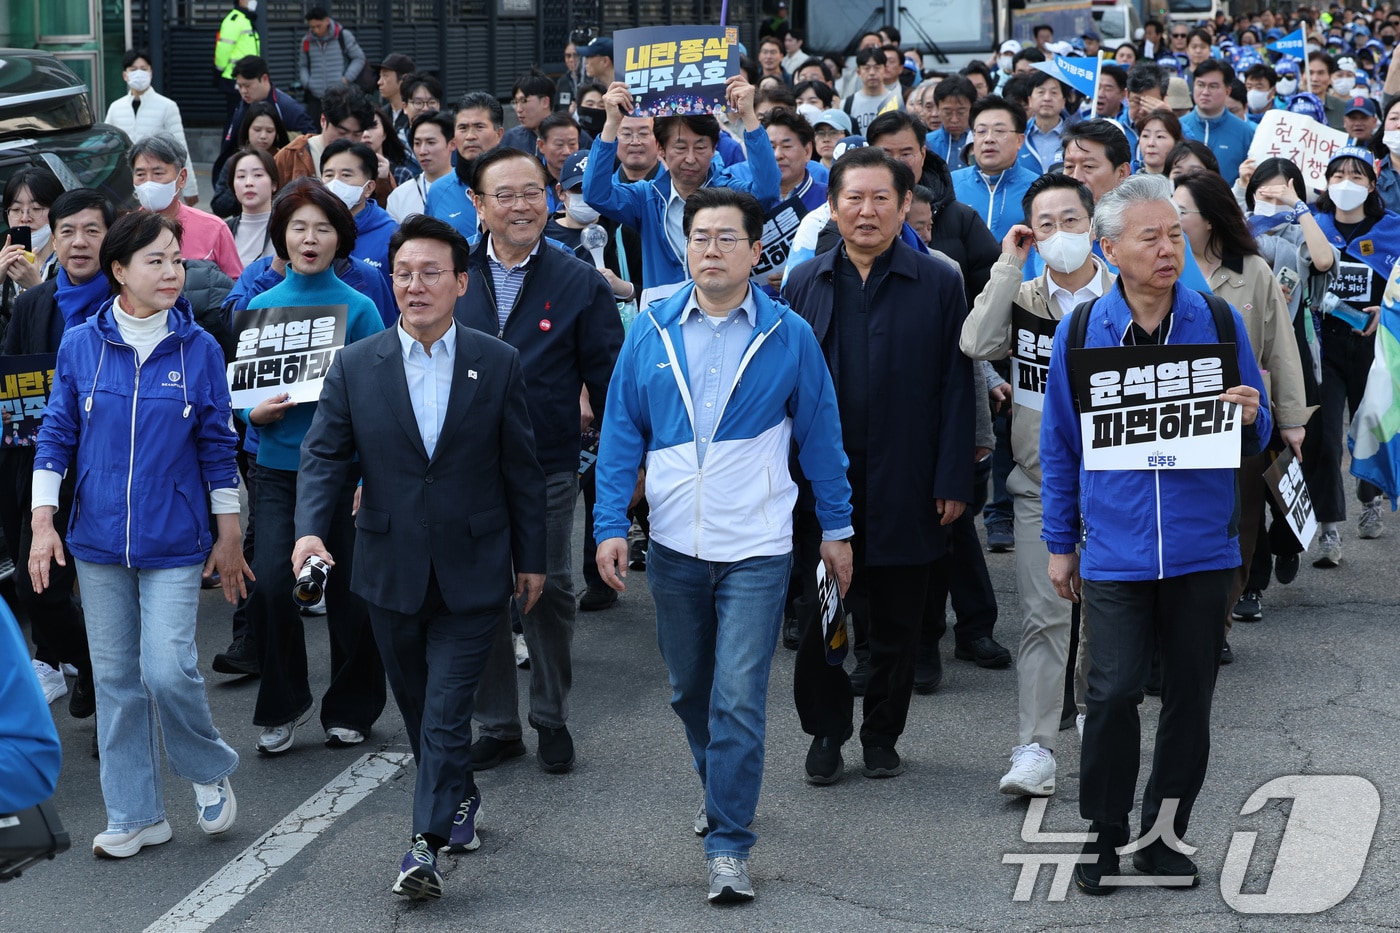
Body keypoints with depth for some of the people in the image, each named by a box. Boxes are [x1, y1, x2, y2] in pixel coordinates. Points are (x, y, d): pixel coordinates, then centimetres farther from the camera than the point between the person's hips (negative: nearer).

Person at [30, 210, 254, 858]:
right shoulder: (80, 346, 0)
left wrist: (229, 536, 5)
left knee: (168, 670, -12)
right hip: (98, 539, 2)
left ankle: (209, 770, 17)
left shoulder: (198, 349, -2)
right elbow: (57, 434, 5)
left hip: (174, 543, -2)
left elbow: (217, 445, 4)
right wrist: (42, 522, -1)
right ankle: (135, 816, 18)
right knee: (116, 678, 7)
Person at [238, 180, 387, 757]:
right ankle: (283, 707, 9)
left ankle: (350, 710, 25)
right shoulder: (258, 307, 6)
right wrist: (257, 413, -10)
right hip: (278, 468, 2)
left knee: (348, 595, 6)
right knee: (271, 586, -11)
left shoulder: (359, 309, -2)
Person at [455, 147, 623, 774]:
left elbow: (607, 379, 1)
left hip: (548, 469, -2)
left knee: (550, 592, 7)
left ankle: (552, 718, 24)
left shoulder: (580, 283, -2)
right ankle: (496, 724, 21)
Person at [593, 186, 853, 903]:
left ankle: (728, 845, -2)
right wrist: (610, 526, -3)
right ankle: (719, 789, 42)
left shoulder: (788, 335, -3)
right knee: (690, 690, 18)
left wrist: (836, 528, 7)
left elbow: (820, 434, 4)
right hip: (674, 546, 3)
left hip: (756, 550, -3)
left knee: (739, 699, -9)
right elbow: (621, 433, 4)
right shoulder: (652, 333, 1)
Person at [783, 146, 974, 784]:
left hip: (905, 486, -1)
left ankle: (882, 736, 22)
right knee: (821, 618, 7)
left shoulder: (938, 283, 0)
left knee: (897, 622, 8)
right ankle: (826, 734, 21)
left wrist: (953, 480, -7)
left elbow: (955, 388, -2)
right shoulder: (805, 283, 6)